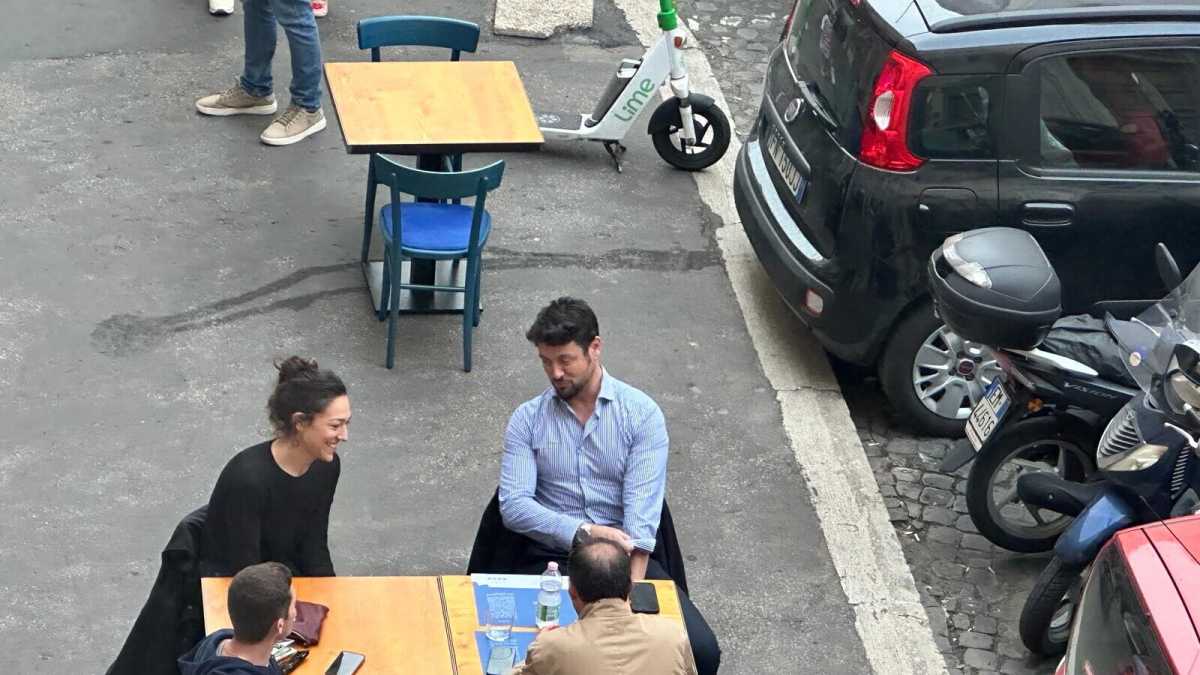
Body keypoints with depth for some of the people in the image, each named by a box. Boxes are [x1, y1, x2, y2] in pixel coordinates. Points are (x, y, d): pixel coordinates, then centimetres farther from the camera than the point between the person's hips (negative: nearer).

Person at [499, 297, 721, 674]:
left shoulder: (641, 413, 0)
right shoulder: (527, 419, 5)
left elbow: (642, 506, -10)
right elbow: (513, 505, -6)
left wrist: (632, 587, -23)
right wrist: (582, 531, -21)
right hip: (551, 557, 0)